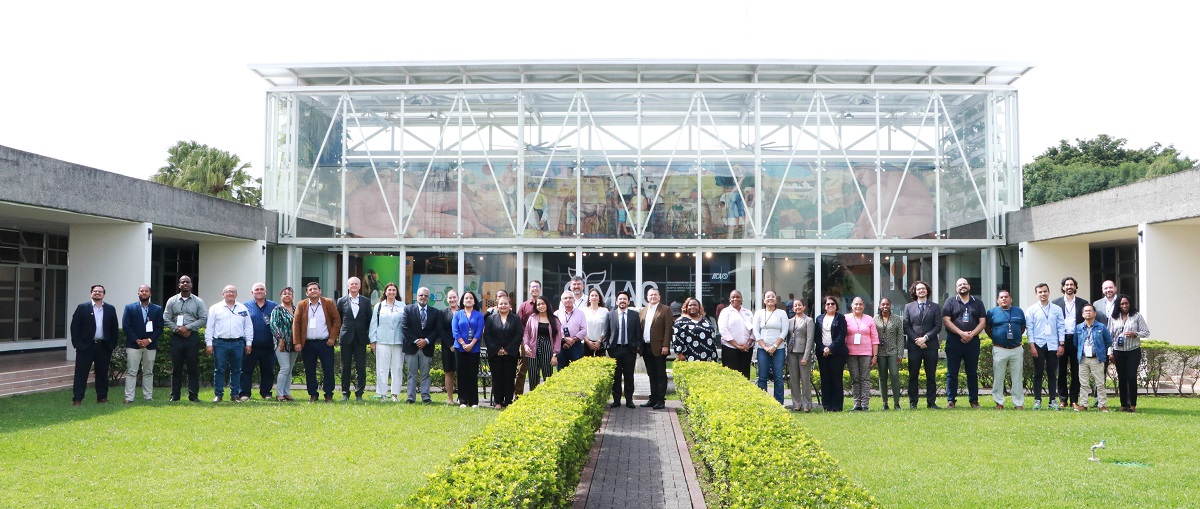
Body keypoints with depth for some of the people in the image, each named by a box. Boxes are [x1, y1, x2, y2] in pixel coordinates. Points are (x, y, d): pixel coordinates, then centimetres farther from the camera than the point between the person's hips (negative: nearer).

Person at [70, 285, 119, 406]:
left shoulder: (110, 309, 8)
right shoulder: (82, 308, 0)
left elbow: (114, 328, 9)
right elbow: (75, 327, -2)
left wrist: (112, 345, 4)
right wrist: (77, 343, -9)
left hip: (104, 346, 3)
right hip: (86, 346, -2)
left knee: (102, 373, 9)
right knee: (81, 373, 0)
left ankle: (102, 397, 18)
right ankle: (77, 399, 2)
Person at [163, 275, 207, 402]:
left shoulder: (198, 301, 6)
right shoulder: (172, 301, 9)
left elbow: (204, 319, -1)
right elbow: (166, 319, 5)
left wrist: (187, 327, -10)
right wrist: (177, 330, -8)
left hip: (192, 337, -1)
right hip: (176, 338, 1)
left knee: (193, 368, -1)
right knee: (176, 368, 3)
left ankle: (193, 395, 3)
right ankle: (175, 395, 9)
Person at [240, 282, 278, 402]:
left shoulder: (274, 307, 10)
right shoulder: (245, 306, 7)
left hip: (268, 347, 2)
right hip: (250, 346, -2)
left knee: (268, 371, 7)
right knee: (246, 370, -1)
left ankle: (266, 393, 17)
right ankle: (244, 393, 3)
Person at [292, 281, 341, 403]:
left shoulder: (328, 303, 4)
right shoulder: (301, 305, 7)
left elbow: (337, 320, 2)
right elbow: (296, 323, 4)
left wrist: (332, 337, -6)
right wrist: (297, 342, -4)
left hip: (325, 343, -1)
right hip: (308, 344, 1)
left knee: (328, 370, -2)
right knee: (310, 371, 5)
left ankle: (329, 395, 7)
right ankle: (313, 395, 14)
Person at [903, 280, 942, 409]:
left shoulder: (935, 307, 9)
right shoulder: (908, 307, 10)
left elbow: (938, 326, 1)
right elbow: (906, 326, 4)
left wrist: (925, 338, -11)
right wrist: (917, 340, -8)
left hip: (930, 345, 0)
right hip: (913, 346, 0)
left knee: (931, 376, 3)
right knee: (913, 376, 2)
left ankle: (931, 402, 7)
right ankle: (912, 403, 6)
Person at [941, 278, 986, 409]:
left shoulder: (977, 303, 12)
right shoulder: (950, 303, 7)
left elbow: (982, 322, 5)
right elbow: (946, 320, -4)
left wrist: (971, 334, -11)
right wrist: (961, 333, -13)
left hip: (972, 341, 1)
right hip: (954, 341, -1)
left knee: (972, 373, 6)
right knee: (952, 372, -1)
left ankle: (974, 400, 11)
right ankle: (951, 400, 3)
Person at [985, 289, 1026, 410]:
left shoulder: (1019, 312, 9)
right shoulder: (992, 312, 2)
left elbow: (1023, 327, 17)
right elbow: (988, 328, 10)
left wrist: (1016, 337, 8)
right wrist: (995, 339, 5)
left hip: (1016, 349, 2)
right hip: (999, 350, -2)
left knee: (1017, 378, 4)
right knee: (998, 378, 2)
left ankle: (1019, 403, 9)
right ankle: (999, 402, 11)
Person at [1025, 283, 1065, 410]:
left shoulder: (1057, 309, 7)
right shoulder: (1031, 309, 2)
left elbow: (1061, 327, 6)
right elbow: (1029, 328, -1)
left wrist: (1061, 345, 0)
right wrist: (1032, 346, -8)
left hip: (1053, 346, 2)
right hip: (1038, 345, -1)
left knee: (1052, 374, 5)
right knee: (1038, 374, 2)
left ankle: (1052, 400, 10)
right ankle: (1037, 400, 6)